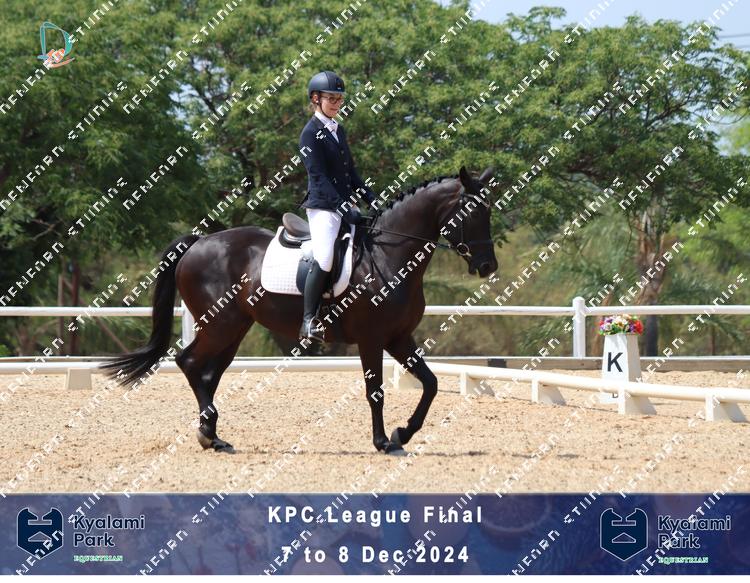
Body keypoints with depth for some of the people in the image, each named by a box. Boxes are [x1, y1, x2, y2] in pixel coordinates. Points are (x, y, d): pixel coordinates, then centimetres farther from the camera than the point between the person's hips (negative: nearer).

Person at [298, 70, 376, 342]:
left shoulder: (338, 130, 17)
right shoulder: (311, 133, -7)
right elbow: (318, 176, -15)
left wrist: (372, 199, 12)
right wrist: (341, 205, -23)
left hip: (343, 205, 9)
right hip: (323, 206, -9)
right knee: (324, 259, -22)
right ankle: (309, 321, -21)